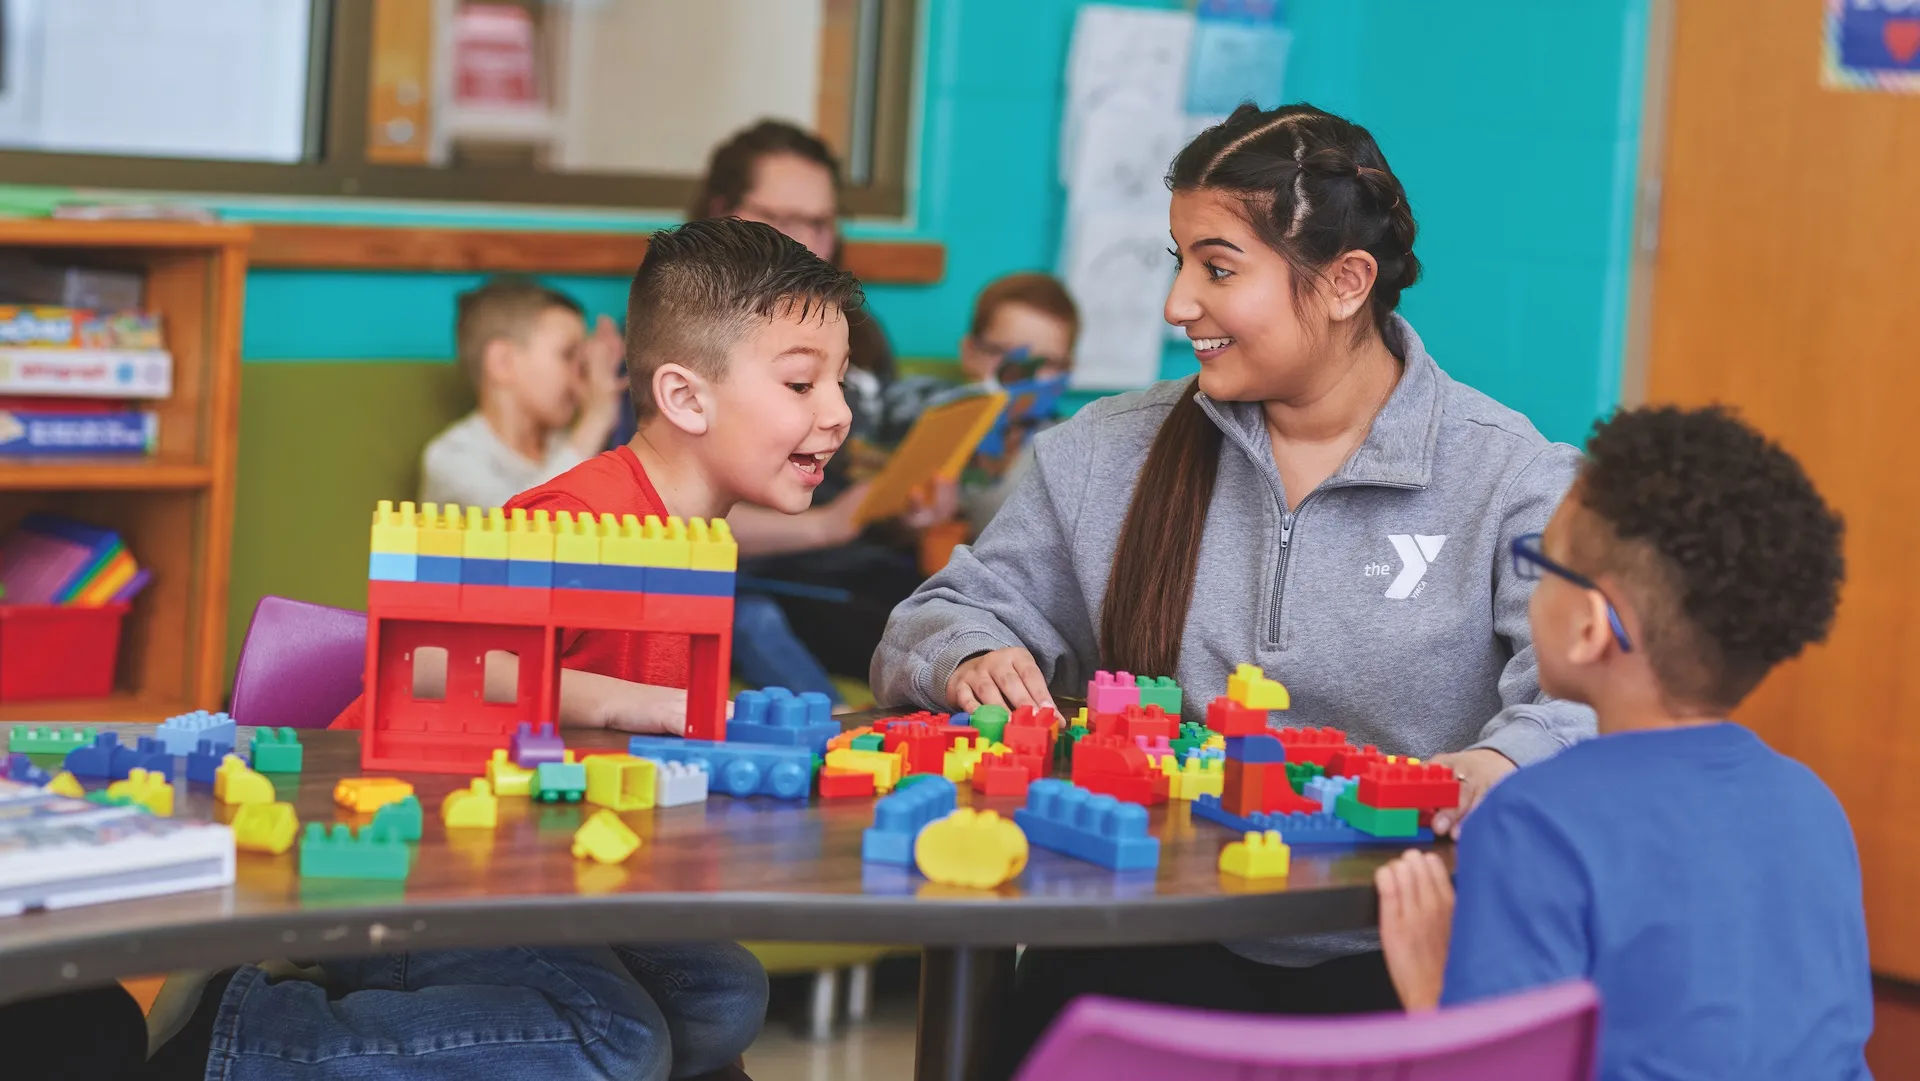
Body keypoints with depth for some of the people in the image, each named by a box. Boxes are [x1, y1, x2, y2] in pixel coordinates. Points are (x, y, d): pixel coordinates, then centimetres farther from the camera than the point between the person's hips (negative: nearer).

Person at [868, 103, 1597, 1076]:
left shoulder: (1515, 484, 0)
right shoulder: (1105, 457, 14)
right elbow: (939, 622, 18)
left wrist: (1500, 765, -34)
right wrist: (973, 661, -7)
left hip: (1395, 958, -2)